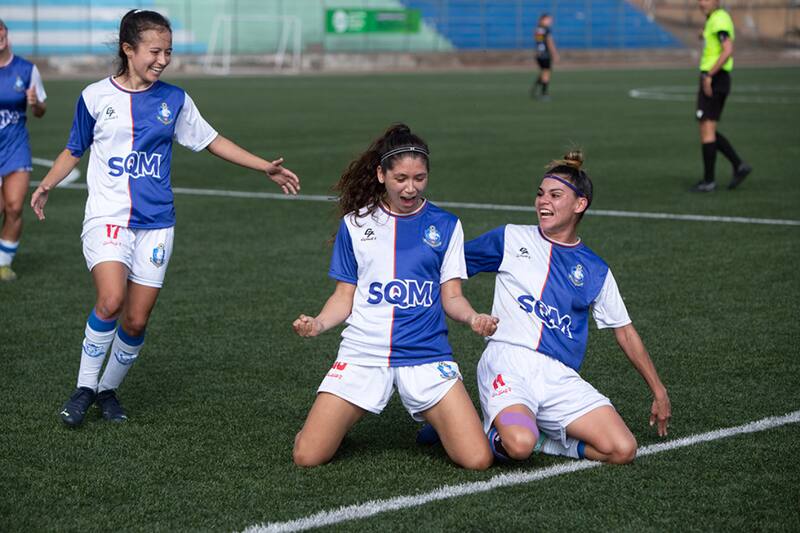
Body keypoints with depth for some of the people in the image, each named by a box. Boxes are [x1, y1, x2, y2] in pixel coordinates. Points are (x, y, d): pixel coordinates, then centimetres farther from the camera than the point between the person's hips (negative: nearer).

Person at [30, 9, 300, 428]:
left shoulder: (174, 100, 6)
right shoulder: (96, 96, 1)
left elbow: (211, 141, 16)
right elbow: (75, 149, 14)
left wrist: (266, 168, 13)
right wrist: (46, 185, 0)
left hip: (155, 223, 3)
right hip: (107, 217, -3)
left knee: (136, 320, 0)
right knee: (111, 300, -25)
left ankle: (109, 389, 23)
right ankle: (85, 386, -7)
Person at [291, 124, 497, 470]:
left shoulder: (445, 225, 9)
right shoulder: (355, 223, 9)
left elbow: (451, 297, 8)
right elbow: (344, 297, 10)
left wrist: (473, 318, -14)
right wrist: (318, 323, -10)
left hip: (427, 353, 0)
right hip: (363, 351, 0)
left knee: (478, 460, -14)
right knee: (307, 457, -13)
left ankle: (435, 421, 19)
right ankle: (339, 423, 23)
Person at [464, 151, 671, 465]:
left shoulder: (595, 271, 14)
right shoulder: (511, 239, 10)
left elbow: (625, 332, 20)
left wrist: (659, 392, 21)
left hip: (560, 377, 3)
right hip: (508, 362, -3)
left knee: (623, 450, -17)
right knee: (518, 445, -34)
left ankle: (533, 437, 1)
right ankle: (488, 434, 1)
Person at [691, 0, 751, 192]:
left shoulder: (718, 19, -14)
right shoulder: (719, 18, 19)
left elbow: (728, 50, -27)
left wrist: (709, 75, -25)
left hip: (713, 82, -10)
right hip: (715, 82, 10)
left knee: (706, 131, -6)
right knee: (708, 132, 13)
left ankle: (708, 181, -2)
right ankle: (739, 166, 9)